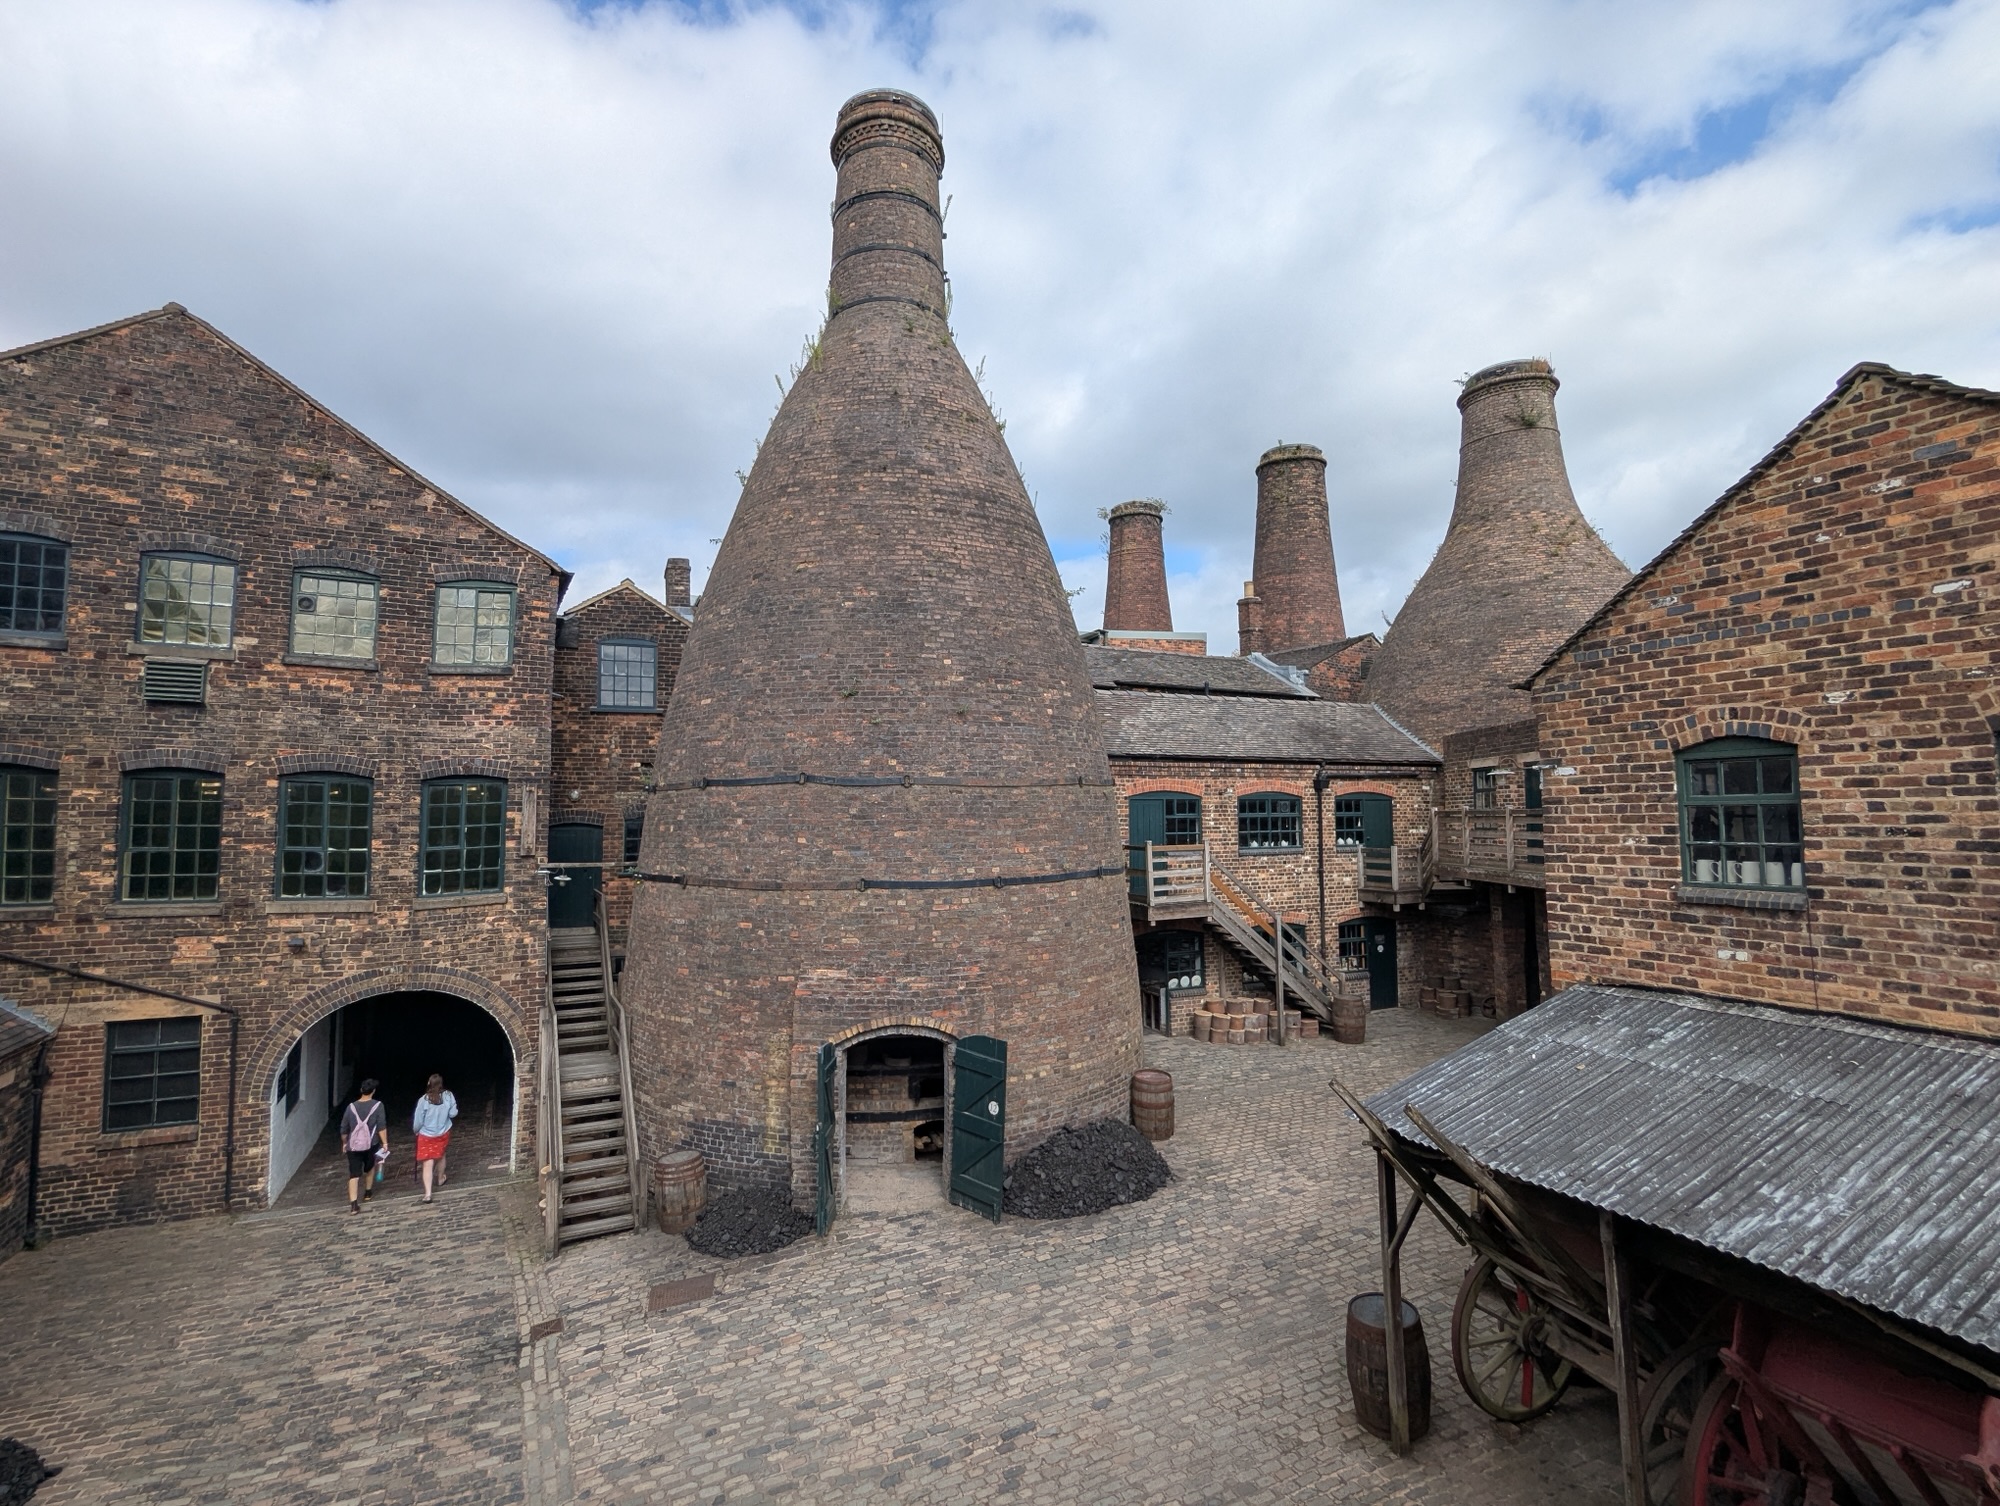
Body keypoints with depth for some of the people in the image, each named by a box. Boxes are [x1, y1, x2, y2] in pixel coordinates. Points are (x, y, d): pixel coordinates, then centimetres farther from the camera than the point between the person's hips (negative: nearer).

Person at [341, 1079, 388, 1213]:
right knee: (370, 1167, 25)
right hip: (371, 1144, -1)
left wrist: (344, 1143, 22)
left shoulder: (351, 1107, 0)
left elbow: (343, 1129, 6)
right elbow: (382, 1127, -10)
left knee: (354, 1175, 1)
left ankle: (353, 1204, -8)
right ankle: (368, 1192, 39)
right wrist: (385, 1143, -5)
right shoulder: (377, 1106, -7)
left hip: (353, 1146, 1)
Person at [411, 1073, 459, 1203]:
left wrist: (416, 1131, 10)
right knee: (441, 1156, 27)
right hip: (443, 1133, 3)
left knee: (427, 1163, -2)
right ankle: (441, 1179, 47)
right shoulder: (448, 1095, -15)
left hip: (426, 1135, -3)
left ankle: (427, 1193, -8)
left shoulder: (423, 1100, -20)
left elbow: (418, 1120, -11)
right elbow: (453, 1113, -6)